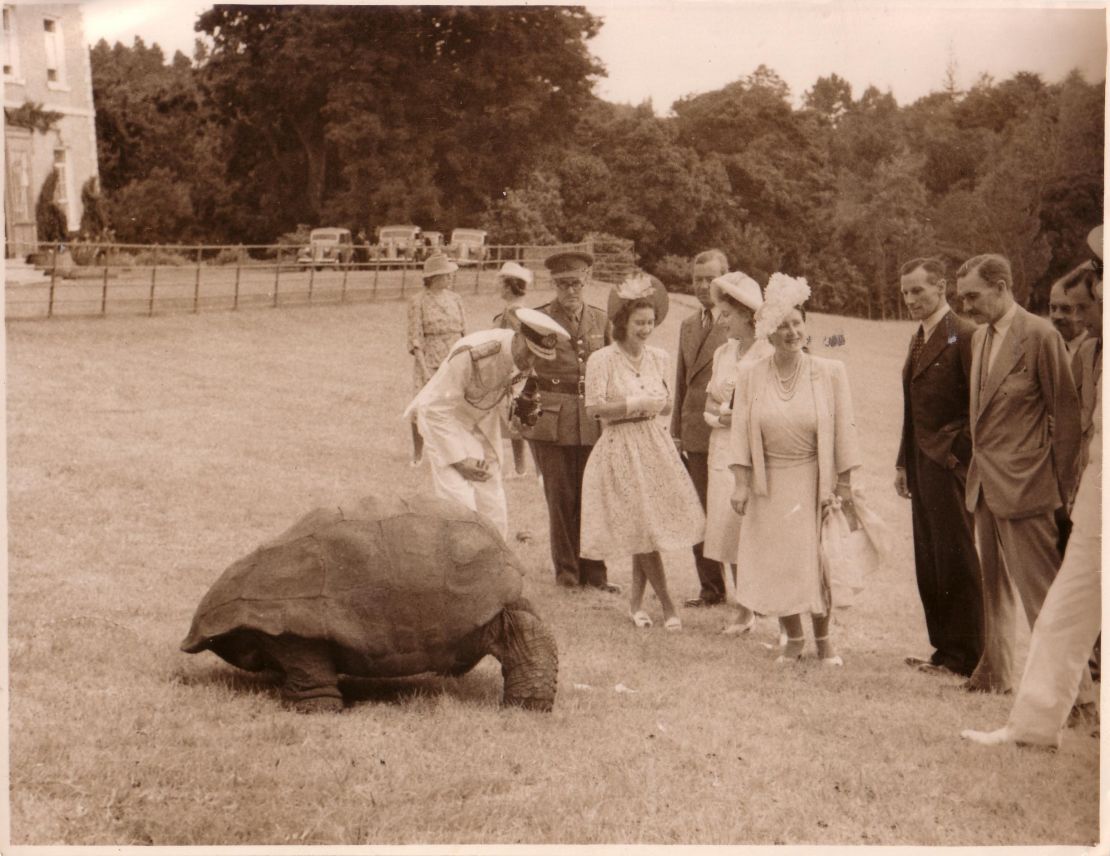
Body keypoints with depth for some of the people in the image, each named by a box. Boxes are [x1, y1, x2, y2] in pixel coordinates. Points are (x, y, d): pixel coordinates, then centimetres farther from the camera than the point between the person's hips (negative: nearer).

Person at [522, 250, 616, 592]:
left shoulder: (601, 321, 11)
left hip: (594, 420, 2)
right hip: (552, 420, -2)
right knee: (561, 499, 2)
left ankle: (594, 571, 12)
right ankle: (566, 570, 13)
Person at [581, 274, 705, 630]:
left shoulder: (658, 357, 8)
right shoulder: (601, 360, -8)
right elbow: (594, 408, -14)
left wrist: (655, 405, -5)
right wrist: (636, 404, -15)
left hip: (654, 445, 5)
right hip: (619, 447, -5)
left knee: (648, 527, 5)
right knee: (643, 528, -6)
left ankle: (636, 601, 20)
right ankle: (667, 605, 3)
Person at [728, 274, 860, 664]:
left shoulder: (830, 372, -5)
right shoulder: (750, 376, -1)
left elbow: (843, 430, -2)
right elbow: (740, 433, 0)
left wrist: (844, 485, -4)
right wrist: (740, 484, -6)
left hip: (814, 482, -2)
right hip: (769, 485, 2)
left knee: (818, 562, -1)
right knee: (774, 564, 4)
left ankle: (823, 639, 19)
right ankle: (793, 639, 21)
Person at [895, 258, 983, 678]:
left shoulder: (964, 336, -12)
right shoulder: (919, 339, 16)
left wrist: (959, 454, -16)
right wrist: (904, 462, 17)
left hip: (950, 464, -9)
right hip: (923, 465, 9)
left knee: (956, 561, -3)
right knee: (928, 562, 12)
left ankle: (964, 657, 5)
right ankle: (944, 648, 20)